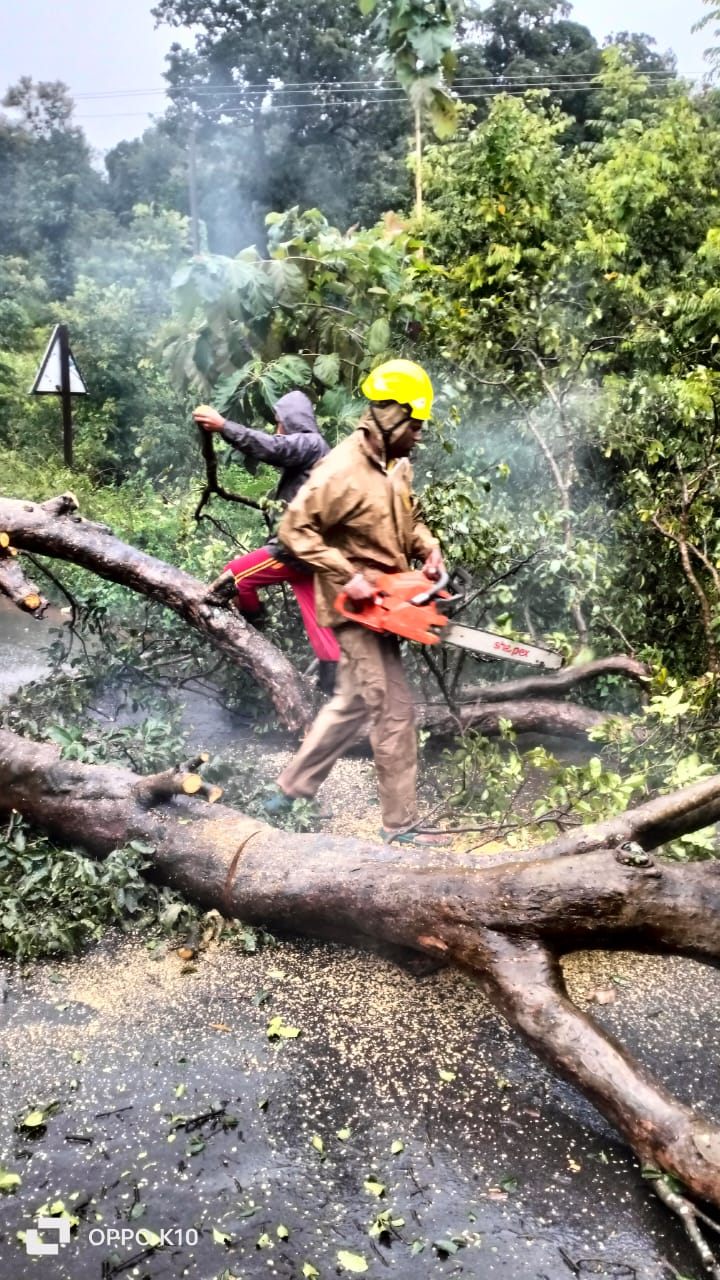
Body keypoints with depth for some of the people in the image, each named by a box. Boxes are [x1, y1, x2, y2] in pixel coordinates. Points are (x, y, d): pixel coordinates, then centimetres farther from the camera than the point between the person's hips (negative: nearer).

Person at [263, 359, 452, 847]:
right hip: (357, 607, -9)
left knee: (354, 703, 17)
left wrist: (429, 548, 2)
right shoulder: (342, 471, -20)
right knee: (396, 709, -4)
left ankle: (290, 790, 31)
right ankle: (401, 824, 9)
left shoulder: (397, 465, 8)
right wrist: (347, 576, -24)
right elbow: (295, 528, -20)